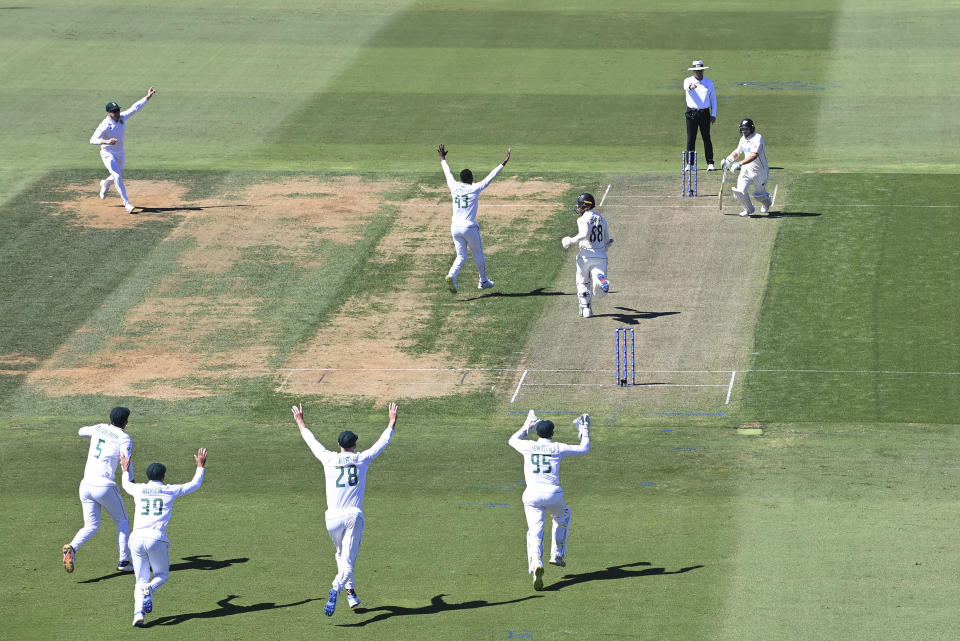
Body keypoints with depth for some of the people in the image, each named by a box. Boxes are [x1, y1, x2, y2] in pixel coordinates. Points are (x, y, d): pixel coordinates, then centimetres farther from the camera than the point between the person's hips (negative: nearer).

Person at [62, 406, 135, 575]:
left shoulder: (99, 428, 11)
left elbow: (81, 431, 33)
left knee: (91, 526, 9)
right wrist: (132, 483, 6)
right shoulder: (124, 438, -4)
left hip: (86, 485, 5)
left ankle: (72, 547, -20)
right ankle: (124, 561, 13)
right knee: (122, 521, 17)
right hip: (105, 487, -5)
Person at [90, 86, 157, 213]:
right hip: (108, 154, -7)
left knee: (118, 177, 22)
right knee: (117, 176, -18)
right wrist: (106, 141, -49)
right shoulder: (105, 125, -25)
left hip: (120, 153, 7)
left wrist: (148, 97, -5)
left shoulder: (122, 117, -7)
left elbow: (135, 108, 0)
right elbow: (93, 140, -33)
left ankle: (105, 184, 55)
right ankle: (126, 203, -13)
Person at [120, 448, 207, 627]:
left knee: (141, 580, 10)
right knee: (161, 575, 17)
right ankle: (149, 590, -19)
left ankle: (138, 612, -16)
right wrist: (200, 466, 40)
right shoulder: (170, 491, 9)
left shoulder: (139, 489, 14)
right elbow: (195, 484, 24)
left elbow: (126, 484, 39)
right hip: (157, 539, -2)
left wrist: (126, 470, 58)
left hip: (137, 539, 2)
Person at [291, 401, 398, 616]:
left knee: (341, 555, 26)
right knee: (348, 560, -7)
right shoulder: (362, 459, 2)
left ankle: (351, 592, 24)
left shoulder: (329, 460, 3)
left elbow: (312, 442, 19)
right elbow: (382, 443, 14)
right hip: (354, 516, -2)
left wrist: (301, 424, 35)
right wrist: (392, 423, 27)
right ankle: (336, 589, -34)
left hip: (333, 518, 2)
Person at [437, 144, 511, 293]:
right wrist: (504, 163, -7)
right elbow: (491, 177, -9)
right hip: (469, 227, -4)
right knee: (478, 255, 16)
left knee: (461, 256, 9)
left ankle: (451, 276, -18)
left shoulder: (454, 187, 2)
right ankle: (483, 281, 29)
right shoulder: (474, 189, -9)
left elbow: (448, 173, 20)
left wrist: (443, 159, 36)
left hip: (455, 227, 4)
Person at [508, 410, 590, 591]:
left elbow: (512, 440, 31)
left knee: (535, 533, -2)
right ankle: (558, 554, 27)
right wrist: (584, 431, 31)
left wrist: (527, 426, 42)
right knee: (563, 515, 32)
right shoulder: (558, 448, 3)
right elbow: (584, 449, 16)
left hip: (532, 495, 0)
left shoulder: (528, 446, 7)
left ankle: (536, 564, -29)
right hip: (553, 495, 0)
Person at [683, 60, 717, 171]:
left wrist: (713, 114, 5)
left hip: (704, 113, 1)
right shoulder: (688, 81, 0)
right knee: (690, 139, 0)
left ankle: (710, 163, 3)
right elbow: (686, 87, -25)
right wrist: (690, 87, -50)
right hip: (691, 113, -1)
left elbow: (713, 99, 14)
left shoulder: (709, 83, 8)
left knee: (707, 138, -1)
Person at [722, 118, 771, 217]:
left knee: (759, 194, 11)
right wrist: (727, 160, 5)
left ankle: (766, 202, 48)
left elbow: (754, 155, -36)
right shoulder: (743, 139, 3)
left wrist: (739, 164, -45)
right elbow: (737, 152, 22)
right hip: (746, 170, 5)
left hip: (760, 171, -5)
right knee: (740, 192, -14)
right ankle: (749, 209, 13)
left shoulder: (757, 138, -23)